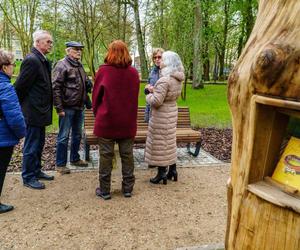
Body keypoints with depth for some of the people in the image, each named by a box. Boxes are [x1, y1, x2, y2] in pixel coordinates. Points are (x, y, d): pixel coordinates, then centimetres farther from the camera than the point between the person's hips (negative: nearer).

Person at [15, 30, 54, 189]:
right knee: (31, 146, 3)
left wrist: (47, 107, 14)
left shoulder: (42, 60, 10)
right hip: (33, 112, -9)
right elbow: (20, 86, -18)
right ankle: (28, 178, 16)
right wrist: (20, 108, -8)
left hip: (40, 111, 9)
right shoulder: (31, 60, -18)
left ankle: (36, 171, 33)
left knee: (39, 144, 19)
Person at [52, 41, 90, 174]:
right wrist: (59, 108, -19)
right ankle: (60, 164, 12)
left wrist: (87, 101, 17)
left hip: (79, 107, 8)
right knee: (63, 137, 0)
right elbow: (55, 88, -16)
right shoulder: (62, 65, -10)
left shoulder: (79, 66, 16)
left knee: (77, 135, 17)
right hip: (67, 108, -8)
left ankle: (75, 159, 32)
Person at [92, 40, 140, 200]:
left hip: (106, 121, -2)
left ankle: (104, 190, 16)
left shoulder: (103, 71, -9)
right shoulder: (133, 72, -1)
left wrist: (97, 114, 13)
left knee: (106, 156, 7)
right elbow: (135, 97, 7)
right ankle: (127, 188, 22)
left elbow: (96, 96, -2)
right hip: (128, 122, 3)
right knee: (127, 156, 12)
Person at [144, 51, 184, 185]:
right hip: (172, 111, 9)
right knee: (170, 141, 18)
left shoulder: (164, 80, -24)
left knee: (159, 144, 3)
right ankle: (172, 170, 28)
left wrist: (149, 96, -5)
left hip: (162, 115, -9)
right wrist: (155, 90, 8)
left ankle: (161, 174, 13)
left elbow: (156, 101, -26)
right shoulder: (177, 79, 4)